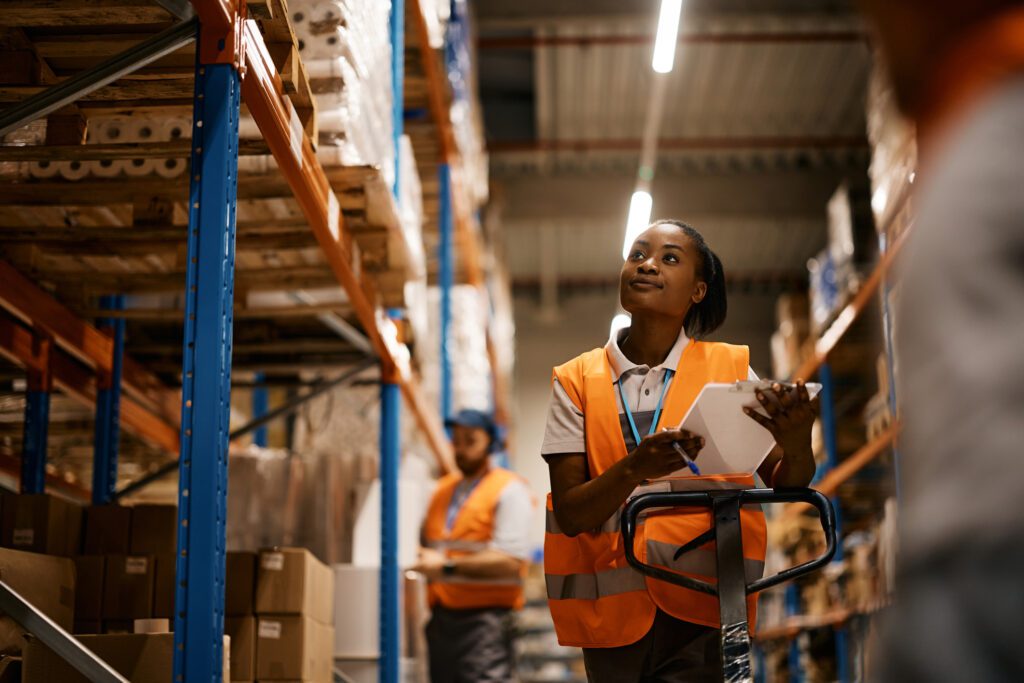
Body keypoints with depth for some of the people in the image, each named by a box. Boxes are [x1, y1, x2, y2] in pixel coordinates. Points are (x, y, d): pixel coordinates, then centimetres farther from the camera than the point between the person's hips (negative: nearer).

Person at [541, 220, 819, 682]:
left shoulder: (730, 367, 1)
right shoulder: (577, 381, 0)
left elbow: (785, 487, 0)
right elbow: (569, 514, -6)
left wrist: (797, 447, -23)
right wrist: (635, 468, -26)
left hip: (702, 611, 0)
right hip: (614, 612, 1)